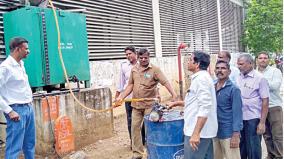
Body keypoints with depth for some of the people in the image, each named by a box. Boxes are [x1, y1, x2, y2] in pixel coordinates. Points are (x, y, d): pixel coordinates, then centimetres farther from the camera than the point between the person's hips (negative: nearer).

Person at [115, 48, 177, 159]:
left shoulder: (154, 69, -8)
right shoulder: (134, 69, 9)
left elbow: (165, 82, -16)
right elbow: (130, 85, 13)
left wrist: (174, 94, -30)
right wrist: (121, 97, 4)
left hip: (149, 105, -5)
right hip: (136, 105, 5)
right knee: (135, 127, 7)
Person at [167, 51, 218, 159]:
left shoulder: (201, 78, -16)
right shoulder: (201, 77, 16)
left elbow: (205, 107, -25)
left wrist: (196, 133, -27)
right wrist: (177, 103, 22)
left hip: (199, 131, -10)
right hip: (205, 131, 10)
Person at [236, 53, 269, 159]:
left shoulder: (259, 78, -8)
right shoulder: (238, 78, 5)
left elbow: (265, 101, -9)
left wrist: (262, 122, -13)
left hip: (253, 119, -4)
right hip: (239, 118, 5)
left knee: (253, 150, 5)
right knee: (241, 148, 16)